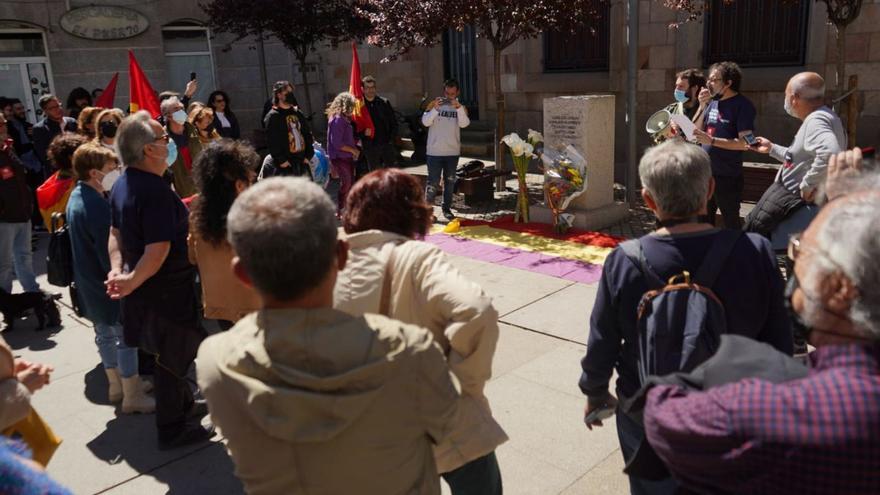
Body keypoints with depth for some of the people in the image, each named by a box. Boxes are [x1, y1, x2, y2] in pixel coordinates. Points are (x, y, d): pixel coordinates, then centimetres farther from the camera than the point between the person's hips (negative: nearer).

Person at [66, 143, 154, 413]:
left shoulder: (77, 197, 5)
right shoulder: (97, 206, -27)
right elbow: (110, 254, -25)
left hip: (90, 283, 10)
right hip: (108, 284, -10)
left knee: (105, 333, 20)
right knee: (126, 337, 1)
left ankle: (116, 385, 34)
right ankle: (133, 396, 10)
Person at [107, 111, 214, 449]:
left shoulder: (122, 184, 5)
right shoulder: (156, 190, -26)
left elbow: (116, 233, 11)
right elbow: (158, 250, -30)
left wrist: (117, 271, 3)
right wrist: (131, 282, -19)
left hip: (144, 288, 9)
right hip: (167, 288, -9)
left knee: (168, 352, 25)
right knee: (173, 358, 6)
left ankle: (183, 404, 44)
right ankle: (172, 429, 22)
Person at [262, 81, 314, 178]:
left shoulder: (298, 114, 15)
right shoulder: (273, 116, -6)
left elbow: (308, 134, 17)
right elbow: (272, 141, -13)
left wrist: (308, 156, 7)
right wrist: (281, 160, -17)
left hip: (302, 163, 7)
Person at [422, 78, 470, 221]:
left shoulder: (461, 108, 4)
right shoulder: (434, 105, -1)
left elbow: (464, 124, -13)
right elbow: (425, 122, -12)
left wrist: (459, 107, -27)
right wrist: (435, 108, -25)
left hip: (453, 152, 3)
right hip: (435, 152, -3)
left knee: (450, 182, 11)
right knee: (433, 182, -4)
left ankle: (447, 208, 23)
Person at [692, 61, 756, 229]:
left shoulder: (742, 105, -12)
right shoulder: (712, 102, 9)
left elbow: (745, 143, -20)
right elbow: (695, 132, 9)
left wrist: (712, 141, -27)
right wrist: (703, 107, -2)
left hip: (728, 177, -7)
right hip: (705, 173, 7)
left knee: (731, 222, 6)